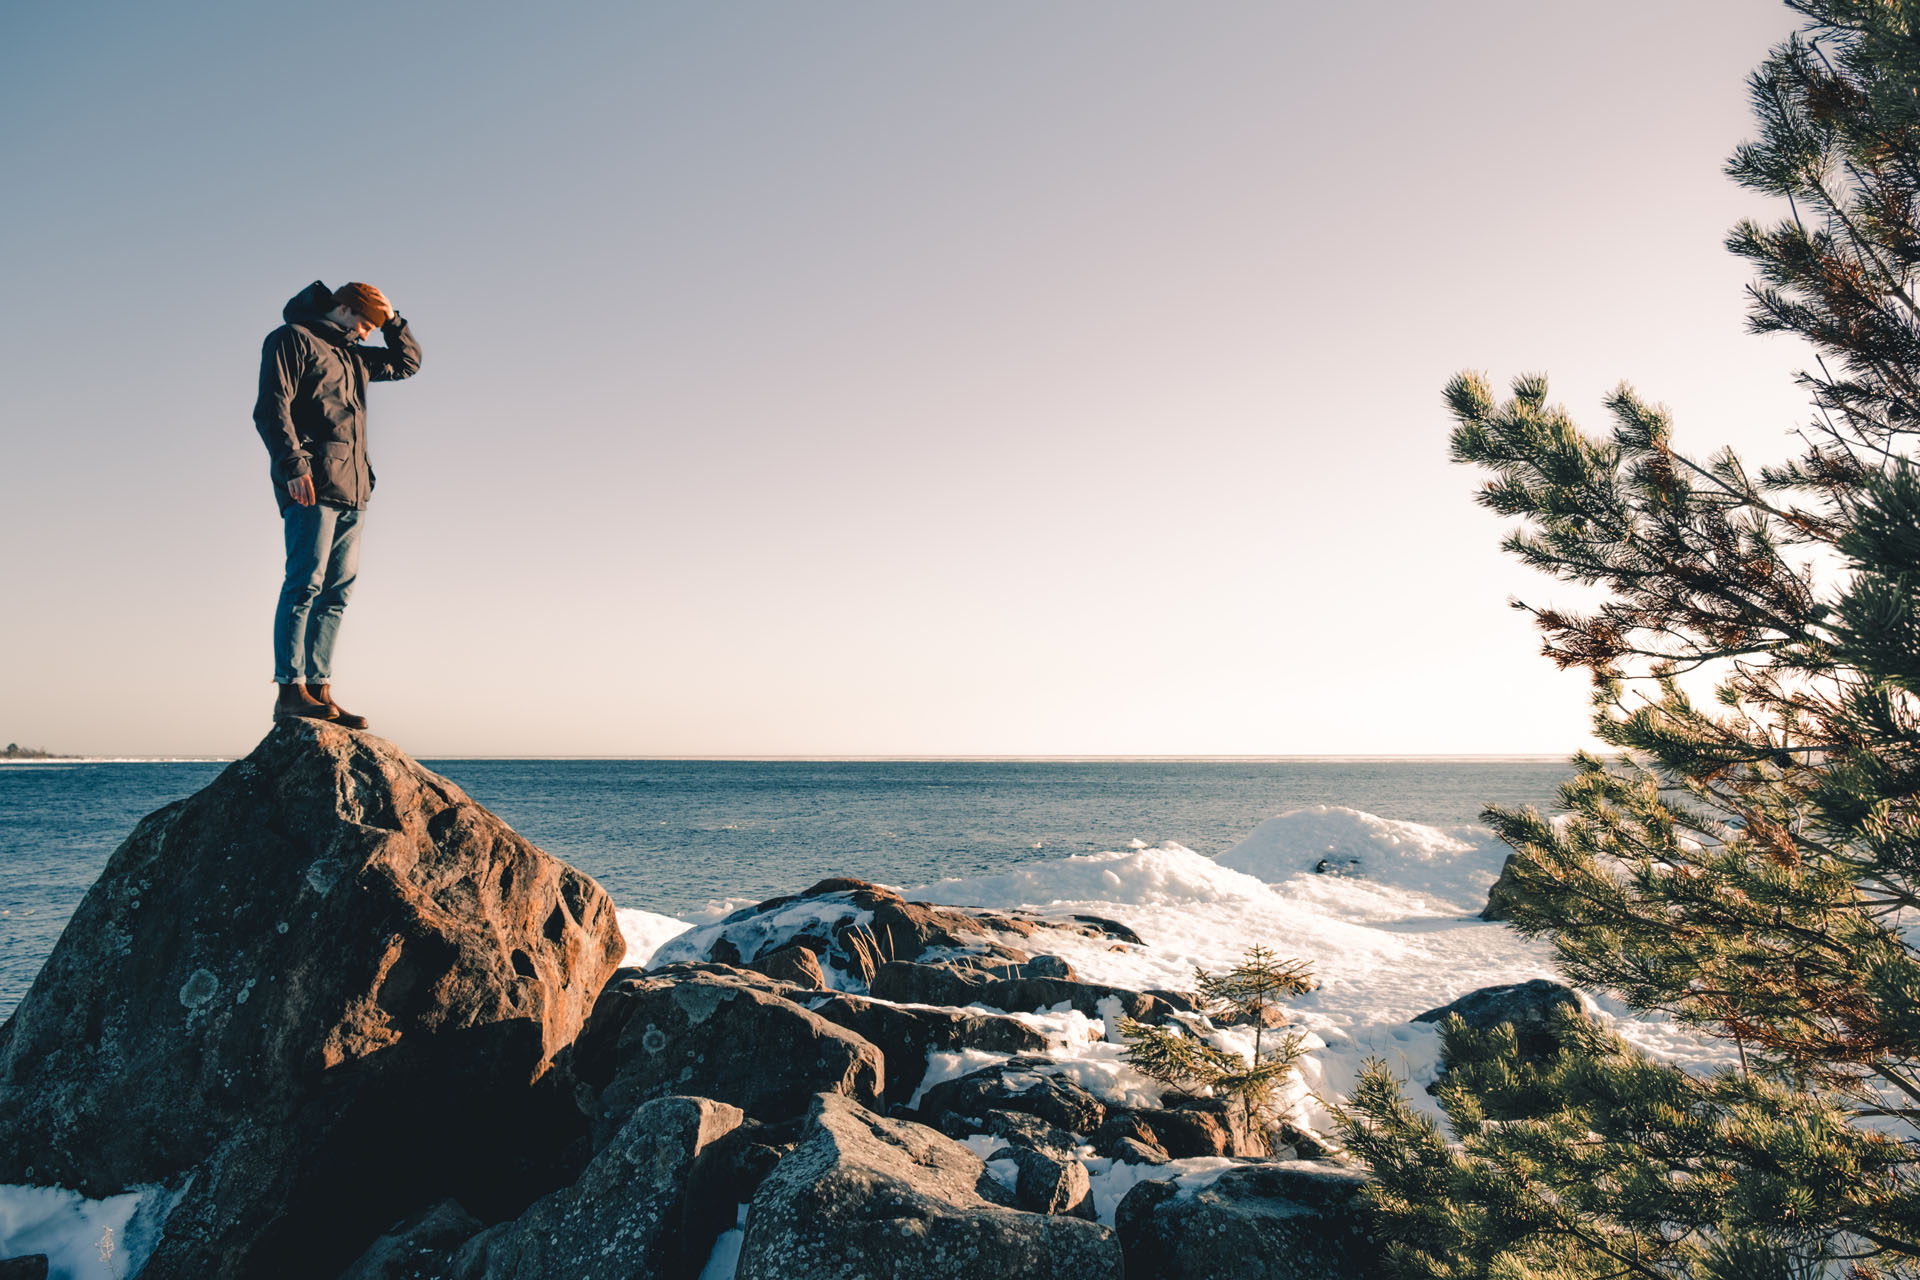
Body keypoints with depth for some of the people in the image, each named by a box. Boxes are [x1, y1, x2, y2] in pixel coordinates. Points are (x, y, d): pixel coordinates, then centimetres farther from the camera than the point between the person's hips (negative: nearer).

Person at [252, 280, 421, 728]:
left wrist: (391, 318, 23)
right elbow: (271, 407, -8)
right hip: (311, 487, -8)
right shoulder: (293, 339, 3)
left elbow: (407, 362, 39)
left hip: (352, 491, 8)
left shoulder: (352, 356, 27)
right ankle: (291, 690, -16)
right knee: (305, 583, -14)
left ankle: (320, 691, 4)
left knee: (336, 593, 3)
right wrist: (293, 464, -20)